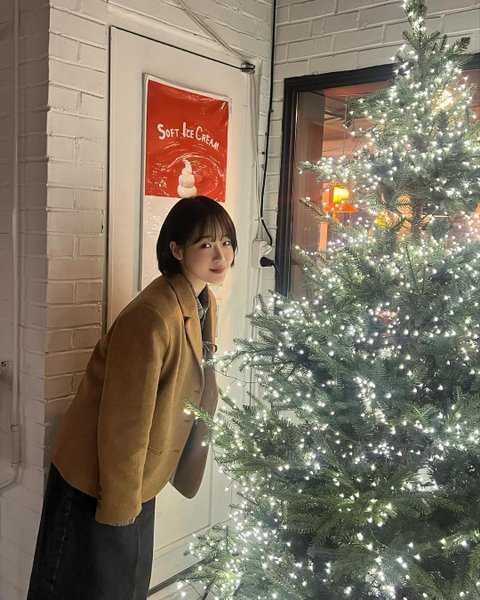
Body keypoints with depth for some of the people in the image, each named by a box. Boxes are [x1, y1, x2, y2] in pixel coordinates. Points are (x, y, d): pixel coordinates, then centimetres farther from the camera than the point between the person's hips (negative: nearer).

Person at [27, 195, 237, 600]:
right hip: (96, 480, -8)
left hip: (137, 476, 8)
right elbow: (124, 420, -25)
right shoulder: (153, 317, -29)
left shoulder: (205, 304, 0)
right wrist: (119, 505, -17)